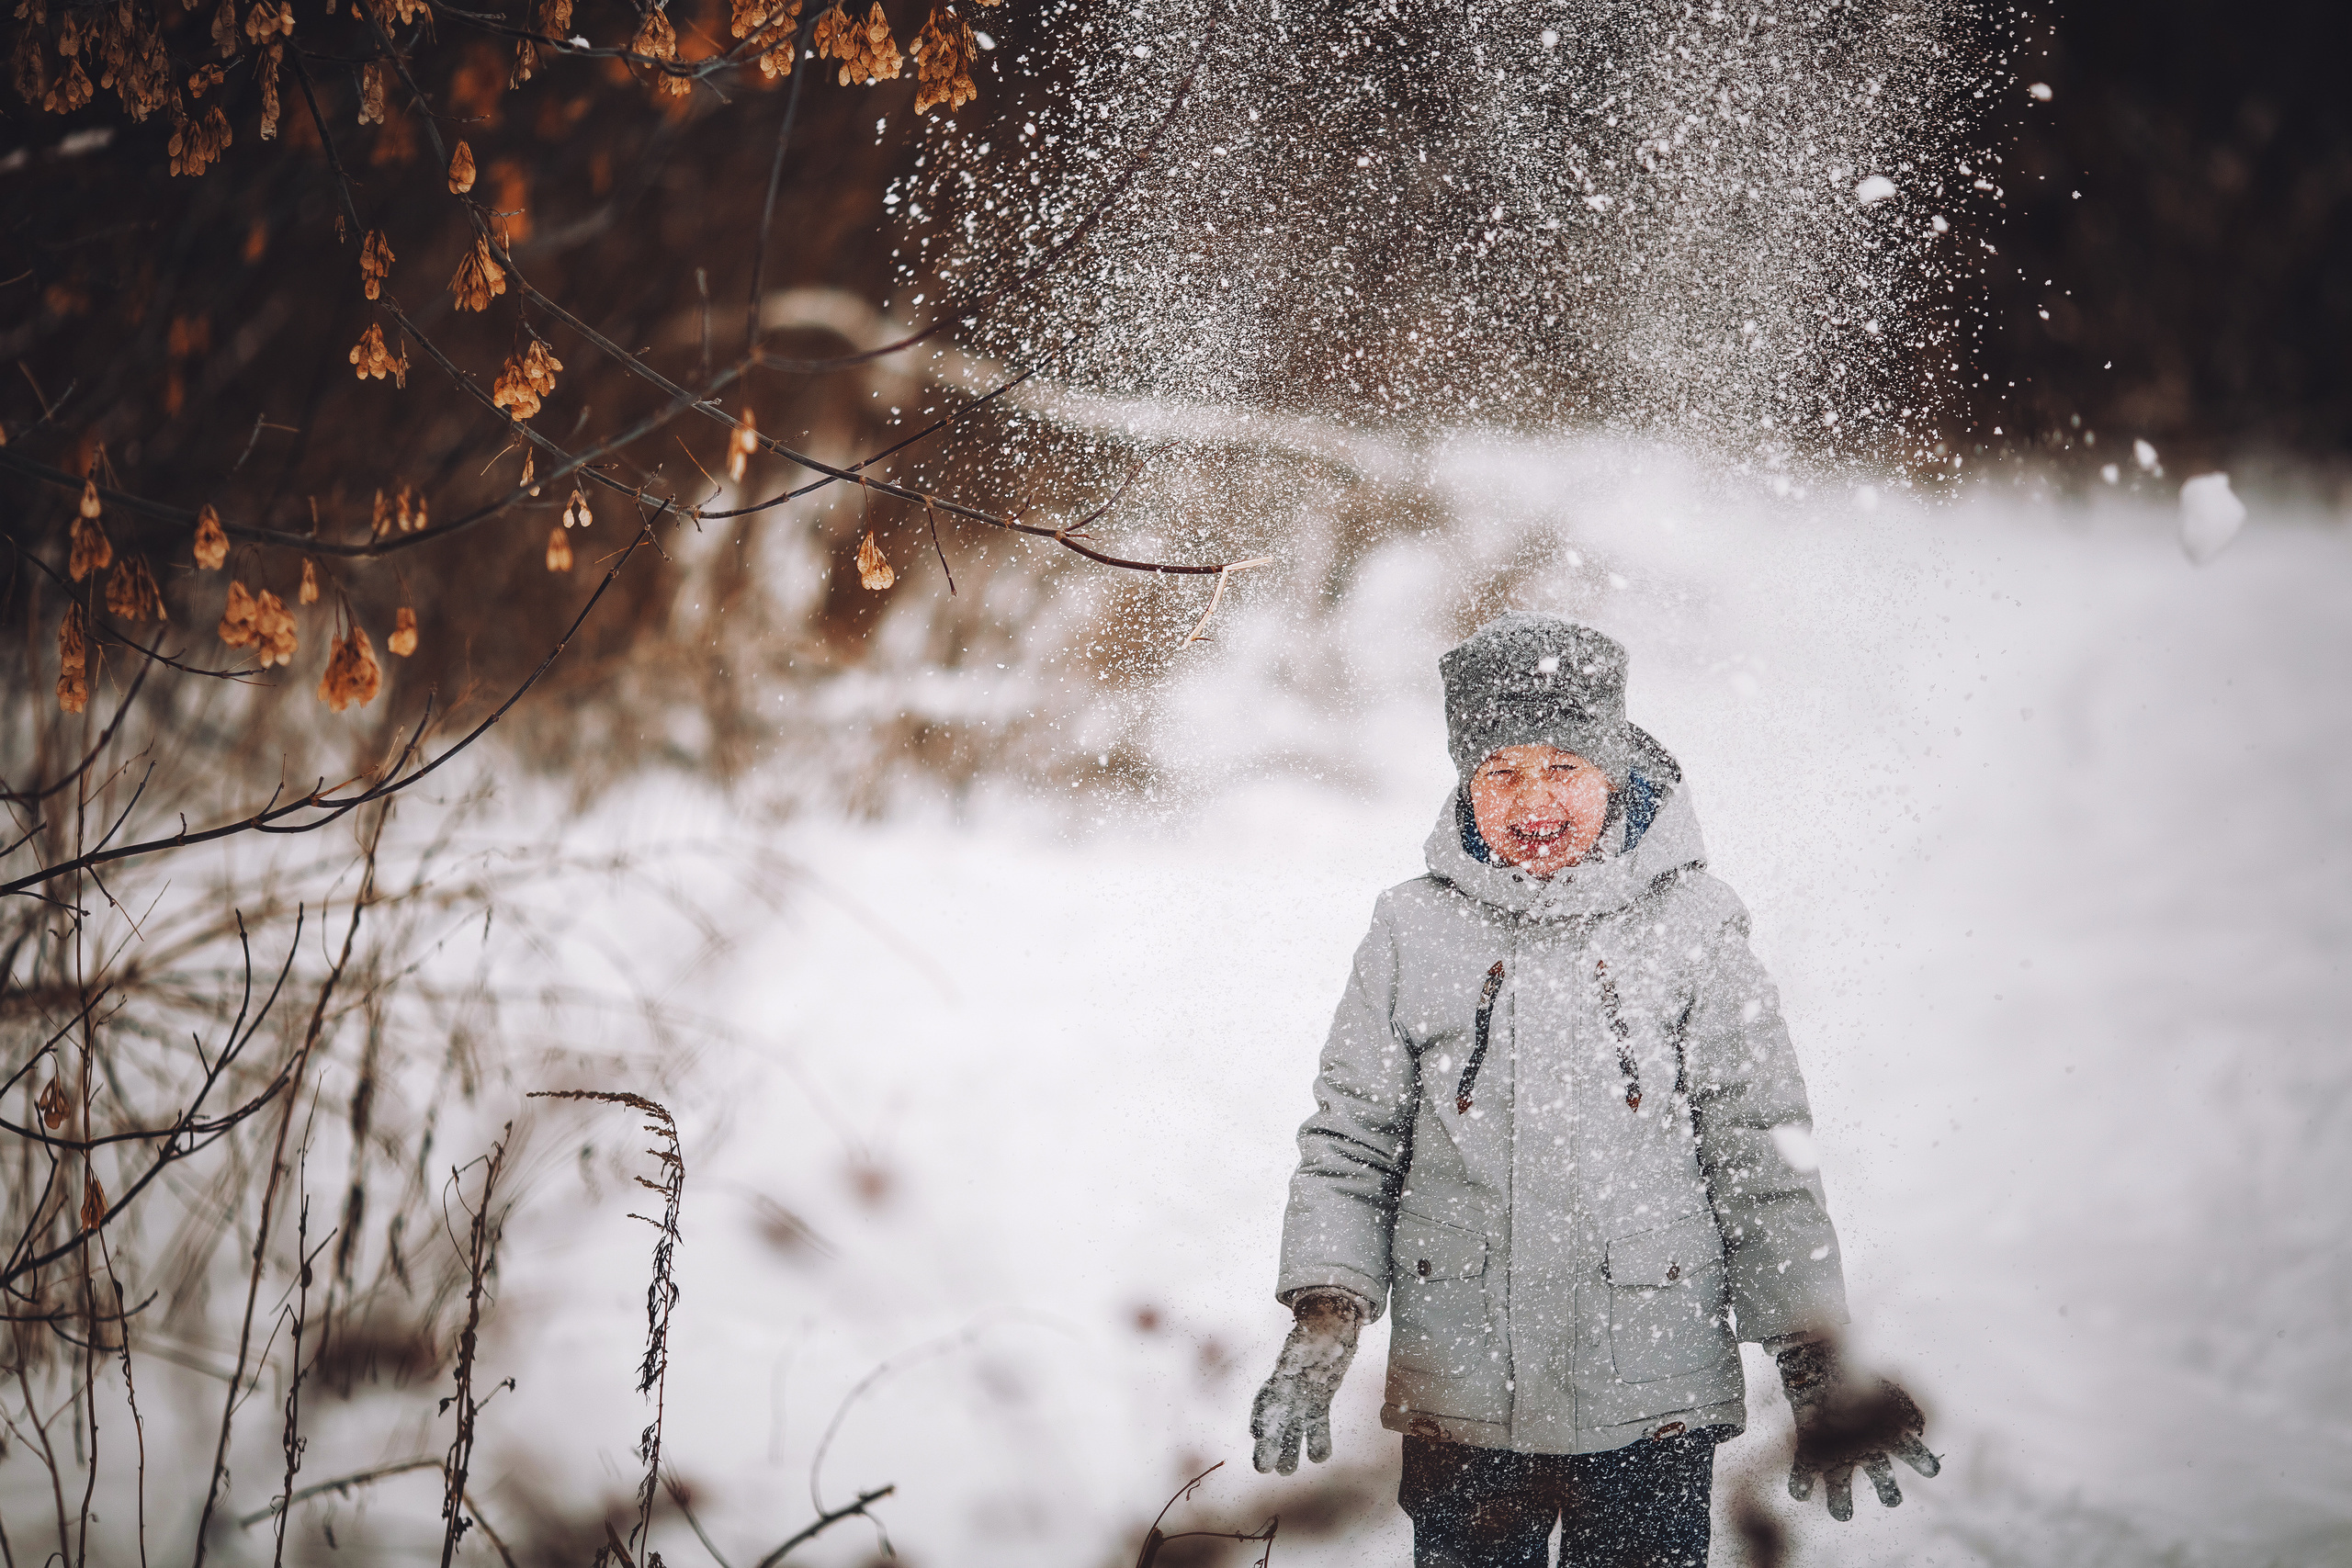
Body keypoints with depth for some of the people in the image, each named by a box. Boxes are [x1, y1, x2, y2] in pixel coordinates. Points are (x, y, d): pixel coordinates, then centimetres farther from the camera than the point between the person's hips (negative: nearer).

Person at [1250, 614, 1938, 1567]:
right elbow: (1347, 1146, 7)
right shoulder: (1413, 935, 3)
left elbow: (1767, 1163, 3)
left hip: (1653, 1415, -1)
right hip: (1457, 1407, 1)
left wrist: (1818, 1366, 1)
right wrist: (1325, 1320, -6)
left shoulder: (1693, 934, 0)